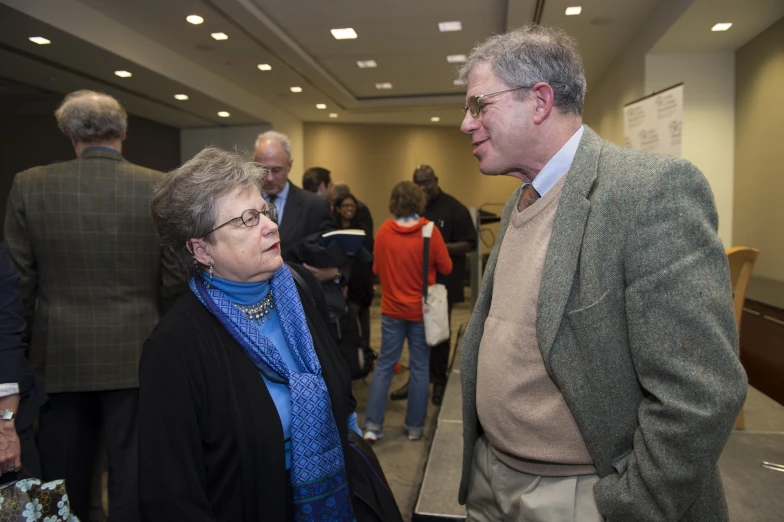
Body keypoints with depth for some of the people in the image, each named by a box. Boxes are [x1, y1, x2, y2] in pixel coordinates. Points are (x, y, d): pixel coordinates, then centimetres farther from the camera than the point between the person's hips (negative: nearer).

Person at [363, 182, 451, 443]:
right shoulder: (430, 231, -13)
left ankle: (373, 425, 10)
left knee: (384, 364, 10)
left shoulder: (383, 231, -7)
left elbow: (376, 269, 3)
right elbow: (446, 268, -4)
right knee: (419, 367, 9)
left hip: (391, 308, 2)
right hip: (421, 309, -2)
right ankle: (415, 426, 18)